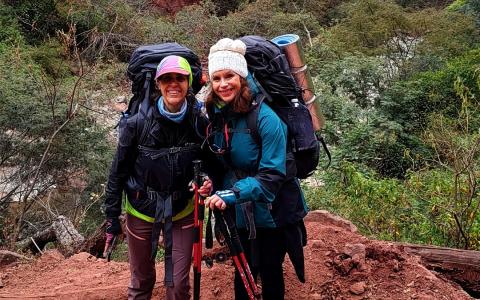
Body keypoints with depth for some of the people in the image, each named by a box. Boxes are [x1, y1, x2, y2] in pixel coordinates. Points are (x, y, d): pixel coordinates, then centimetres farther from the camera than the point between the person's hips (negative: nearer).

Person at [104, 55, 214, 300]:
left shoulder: (199, 124, -11)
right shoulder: (138, 124, -17)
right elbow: (118, 171, -7)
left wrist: (209, 183, -18)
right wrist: (112, 216, -3)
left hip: (181, 211, 1)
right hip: (141, 211, -1)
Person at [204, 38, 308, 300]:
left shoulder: (265, 117, -24)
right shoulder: (216, 115, -4)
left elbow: (272, 175, -25)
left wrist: (232, 194, -36)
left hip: (272, 211, -5)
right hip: (240, 212, 5)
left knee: (270, 273, 12)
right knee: (243, 272, 17)